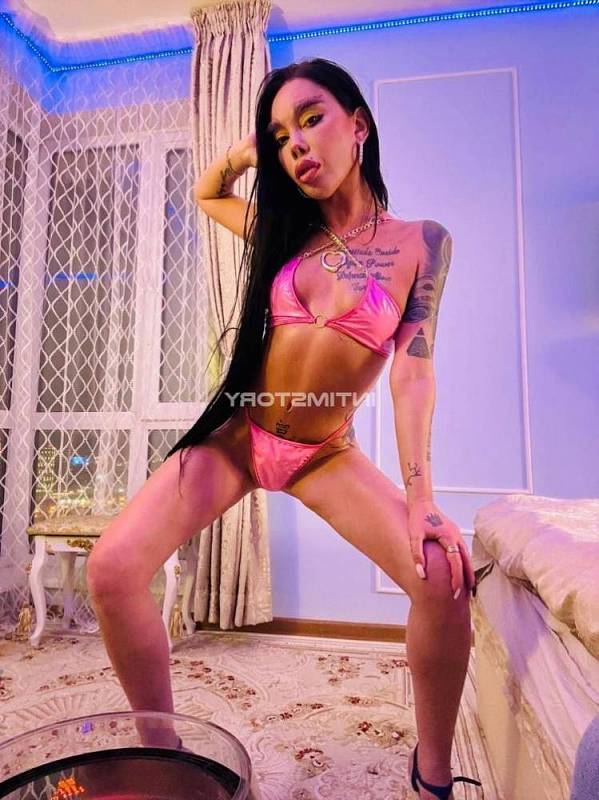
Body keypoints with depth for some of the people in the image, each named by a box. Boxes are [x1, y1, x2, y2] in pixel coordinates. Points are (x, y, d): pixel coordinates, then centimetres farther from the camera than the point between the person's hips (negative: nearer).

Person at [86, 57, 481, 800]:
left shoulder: (422, 241, -3)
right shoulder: (288, 230, 6)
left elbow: (412, 370, -11)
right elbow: (205, 193, 26)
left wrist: (420, 495, -19)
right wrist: (247, 148, 6)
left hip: (326, 453, -2)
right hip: (239, 433, 3)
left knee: (445, 574, -20)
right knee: (112, 569, -14)